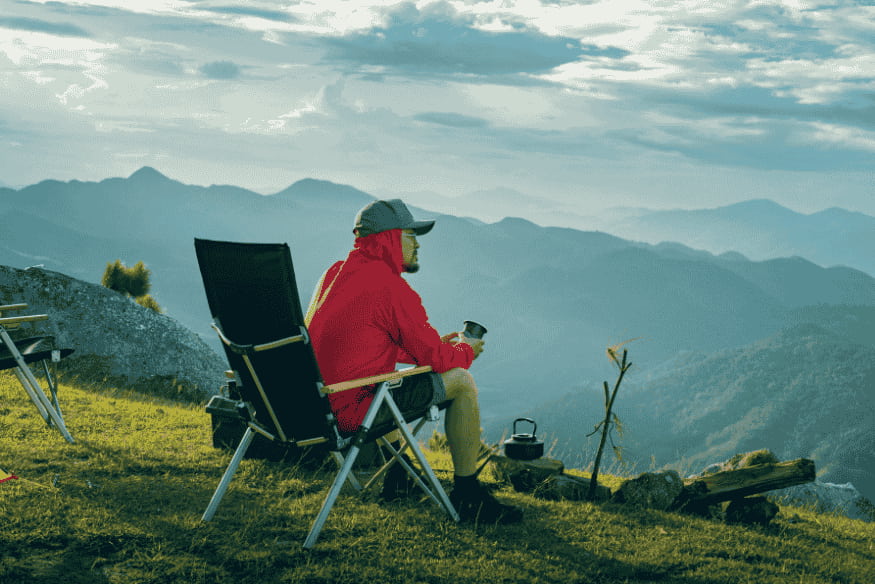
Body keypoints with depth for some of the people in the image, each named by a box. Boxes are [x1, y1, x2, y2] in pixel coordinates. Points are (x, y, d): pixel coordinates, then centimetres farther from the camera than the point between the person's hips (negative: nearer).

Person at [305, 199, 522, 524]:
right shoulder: (390, 286, -14)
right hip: (352, 410, -10)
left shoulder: (336, 274, 14)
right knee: (461, 382, 0)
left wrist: (439, 344, 22)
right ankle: (467, 495, 7)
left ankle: (396, 477, 39)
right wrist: (466, 351, 13)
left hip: (315, 403, 10)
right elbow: (433, 356, -9)